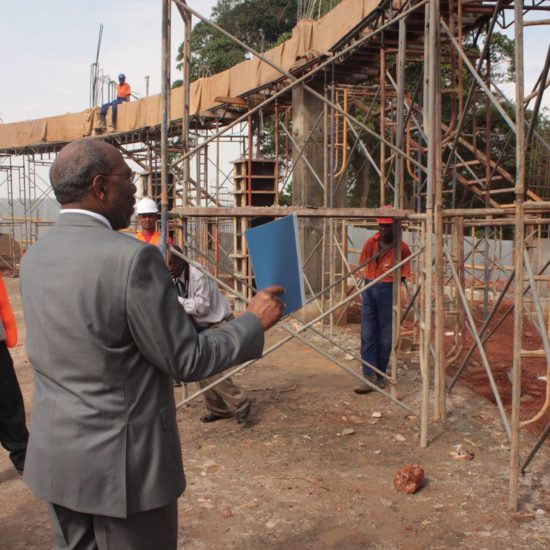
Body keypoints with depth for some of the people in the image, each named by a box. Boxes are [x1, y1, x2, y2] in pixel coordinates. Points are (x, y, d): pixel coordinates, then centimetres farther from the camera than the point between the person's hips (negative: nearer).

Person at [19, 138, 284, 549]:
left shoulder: (34, 259, 1)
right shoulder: (131, 258, -22)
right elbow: (187, 362, -17)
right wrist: (254, 321, -4)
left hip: (55, 458, 7)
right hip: (121, 464, -7)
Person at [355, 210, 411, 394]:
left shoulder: (402, 249, -9)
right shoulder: (371, 243, 3)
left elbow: (402, 276, -6)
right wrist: (370, 282, 10)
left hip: (389, 291, -4)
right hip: (369, 290, 4)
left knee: (385, 337, 5)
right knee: (368, 336, -1)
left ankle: (381, 375, 20)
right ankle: (370, 377, 0)